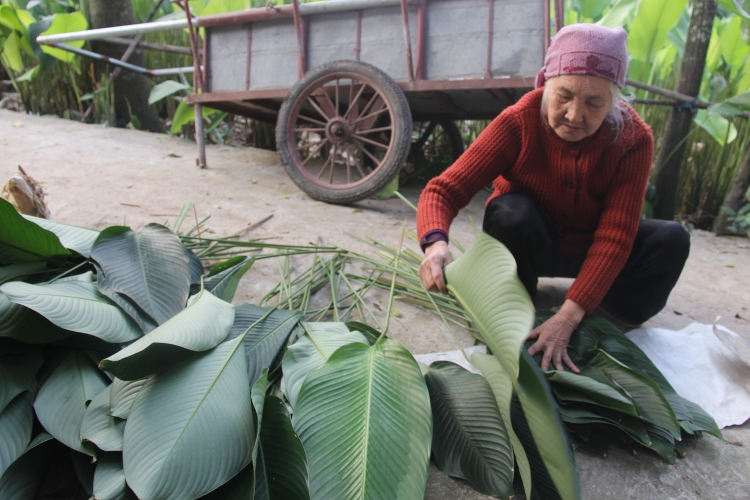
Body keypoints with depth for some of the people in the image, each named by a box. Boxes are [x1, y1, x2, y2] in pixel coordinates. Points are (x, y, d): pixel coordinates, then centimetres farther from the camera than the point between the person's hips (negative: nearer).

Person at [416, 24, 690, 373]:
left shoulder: (634, 139, -22)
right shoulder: (519, 122, -26)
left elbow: (614, 238, -28)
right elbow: (443, 190, -30)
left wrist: (568, 317, -40)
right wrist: (436, 244, -53)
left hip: (589, 248, 2)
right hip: (528, 243, -2)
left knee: (671, 239, -21)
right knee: (512, 211, -34)